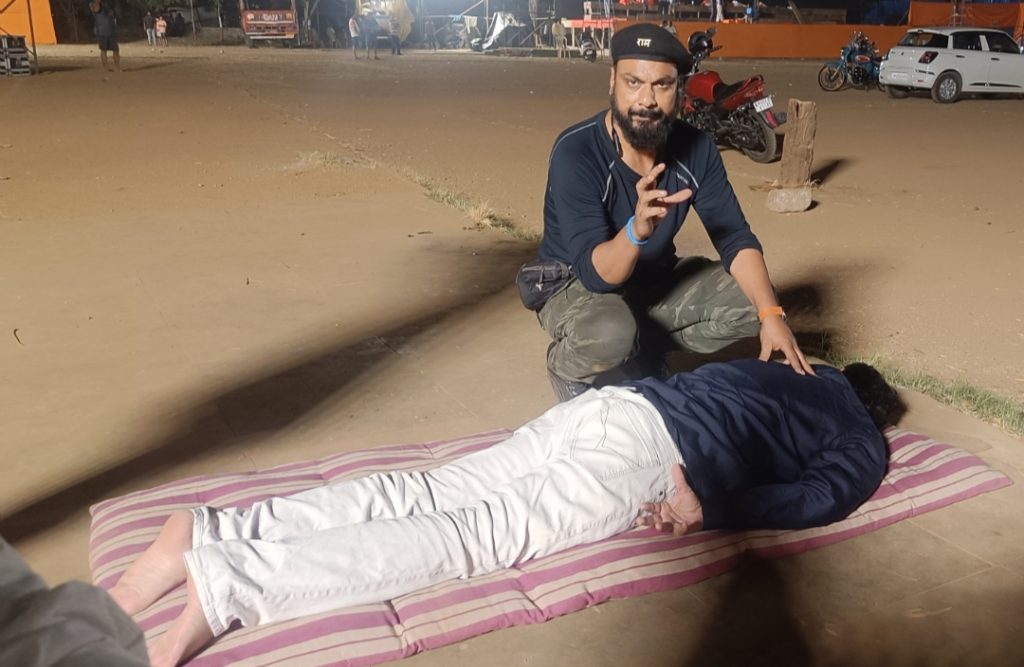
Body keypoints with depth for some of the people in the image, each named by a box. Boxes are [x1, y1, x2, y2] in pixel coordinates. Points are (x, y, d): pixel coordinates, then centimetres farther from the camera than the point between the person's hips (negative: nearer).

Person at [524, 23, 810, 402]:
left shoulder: (695, 148, -11)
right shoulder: (575, 153, -27)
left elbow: (735, 237, -9)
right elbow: (595, 273, -33)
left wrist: (771, 315, -23)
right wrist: (637, 230, -54)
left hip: (657, 279, 6)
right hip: (577, 285, -6)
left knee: (753, 303, -9)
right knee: (610, 334, -38)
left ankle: (646, 351, 9)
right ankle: (566, 368, -2)